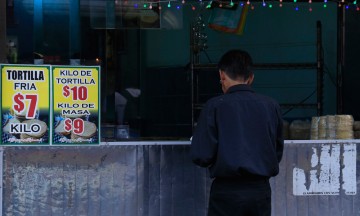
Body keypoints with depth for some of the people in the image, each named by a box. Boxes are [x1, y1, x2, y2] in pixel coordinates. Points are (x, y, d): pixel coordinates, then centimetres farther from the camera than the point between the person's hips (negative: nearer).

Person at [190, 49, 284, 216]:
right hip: (260, 190, 3)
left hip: (227, 190, -3)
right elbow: (278, 152, 11)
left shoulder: (215, 106, -7)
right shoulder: (271, 106, 3)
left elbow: (200, 155, -9)